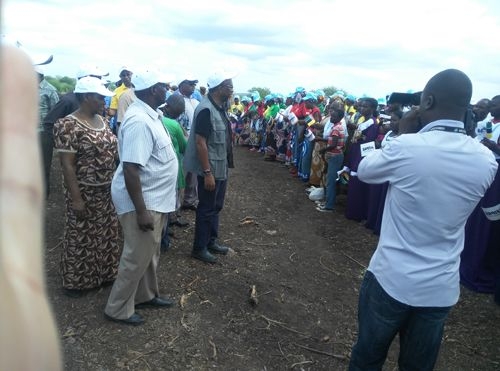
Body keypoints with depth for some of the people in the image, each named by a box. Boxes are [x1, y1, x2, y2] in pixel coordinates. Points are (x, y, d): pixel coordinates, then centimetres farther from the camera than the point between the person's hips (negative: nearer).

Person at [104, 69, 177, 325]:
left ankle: (146, 296, 40)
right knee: (137, 258, 4)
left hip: (154, 198, 10)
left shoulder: (149, 115, 7)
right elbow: (130, 169, -29)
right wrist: (141, 211, -27)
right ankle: (118, 309, 22)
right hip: (142, 201, -10)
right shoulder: (139, 121, -25)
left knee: (149, 253, 22)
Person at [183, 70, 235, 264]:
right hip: (210, 170, -9)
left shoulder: (220, 107, 8)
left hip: (221, 168, 9)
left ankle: (211, 241, 33)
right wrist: (207, 172, -24)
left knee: (216, 207, 18)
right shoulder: (206, 109, -20)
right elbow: (200, 143, -23)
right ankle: (199, 248, 17)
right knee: (206, 209, 3)